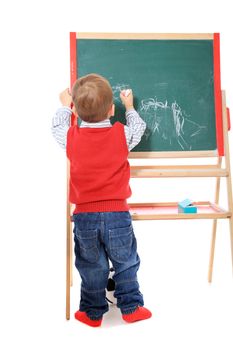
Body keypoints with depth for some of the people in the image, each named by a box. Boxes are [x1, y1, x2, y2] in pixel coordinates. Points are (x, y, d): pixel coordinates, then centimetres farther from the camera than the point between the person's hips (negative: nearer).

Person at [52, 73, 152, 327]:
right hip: (117, 213, -1)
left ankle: (92, 313, 28)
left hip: (84, 215, 1)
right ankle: (130, 308, 27)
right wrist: (129, 106, 33)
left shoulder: (71, 137, -5)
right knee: (126, 263, 15)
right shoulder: (122, 135, -6)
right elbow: (139, 127, 16)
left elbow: (56, 126, 18)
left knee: (91, 267, 15)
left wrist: (65, 105, 34)